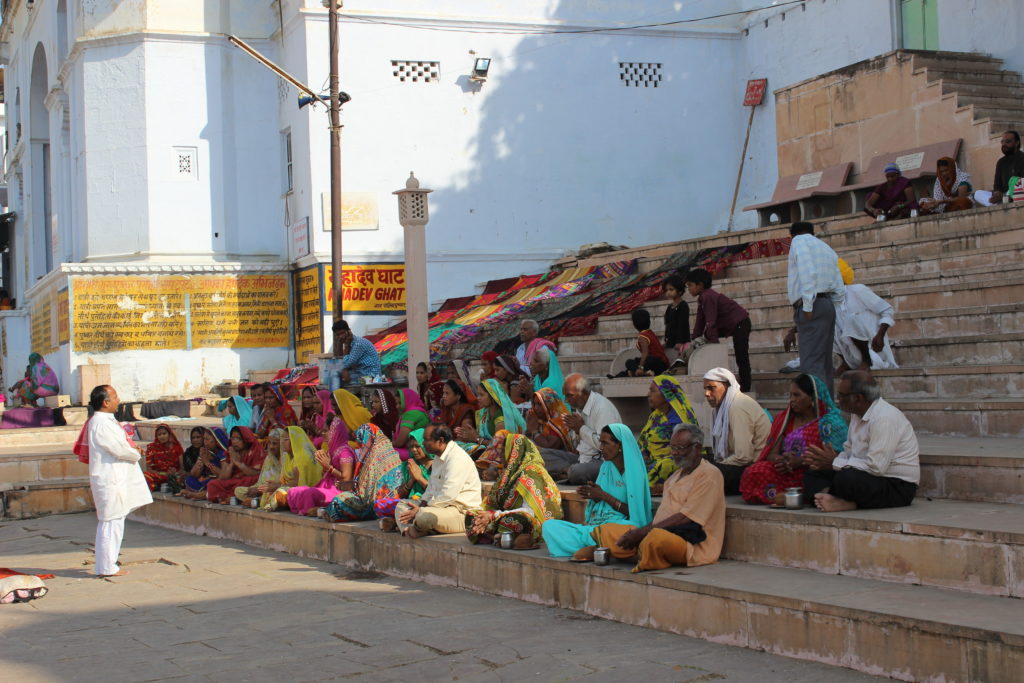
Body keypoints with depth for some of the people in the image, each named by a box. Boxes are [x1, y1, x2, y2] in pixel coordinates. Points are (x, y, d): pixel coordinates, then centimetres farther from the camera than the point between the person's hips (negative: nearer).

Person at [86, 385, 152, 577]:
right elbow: (120, 450, -21)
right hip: (109, 480, -10)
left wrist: (131, 450, 3)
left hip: (114, 479, 10)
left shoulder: (105, 421, 15)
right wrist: (136, 454, -3)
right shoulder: (101, 424, -18)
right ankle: (107, 567, 0)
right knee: (111, 523, -5)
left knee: (110, 523, 13)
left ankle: (106, 565, 19)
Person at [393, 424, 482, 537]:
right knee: (401, 504, 10)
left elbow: (448, 496, -25)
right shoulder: (438, 458, 15)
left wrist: (420, 510, -18)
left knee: (424, 516, -36)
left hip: (463, 511, -11)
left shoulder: (457, 459, -19)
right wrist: (422, 505, 1)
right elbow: (431, 487, 22)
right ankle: (408, 531, -18)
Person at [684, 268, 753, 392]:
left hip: (740, 323, -11)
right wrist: (695, 339, 7)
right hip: (730, 326, 11)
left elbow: (711, 321, -26)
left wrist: (712, 340, -26)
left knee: (741, 358, -10)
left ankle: (745, 388, -9)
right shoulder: (702, 299, 9)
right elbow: (700, 321, 11)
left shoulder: (708, 297, -22)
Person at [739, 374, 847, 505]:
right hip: (786, 473, 6)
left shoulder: (829, 422, 6)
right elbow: (771, 454, 12)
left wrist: (800, 462, -19)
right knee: (754, 472, -29)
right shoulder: (784, 419, 21)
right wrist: (781, 460, -13)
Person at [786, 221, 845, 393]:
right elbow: (840, 290, 19)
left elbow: (808, 272, -16)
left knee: (811, 365, -15)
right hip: (829, 305, 9)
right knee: (824, 364, 9)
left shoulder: (799, 240, 2)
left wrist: (807, 306, -19)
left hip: (812, 306, -9)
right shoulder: (827, 248, 26)